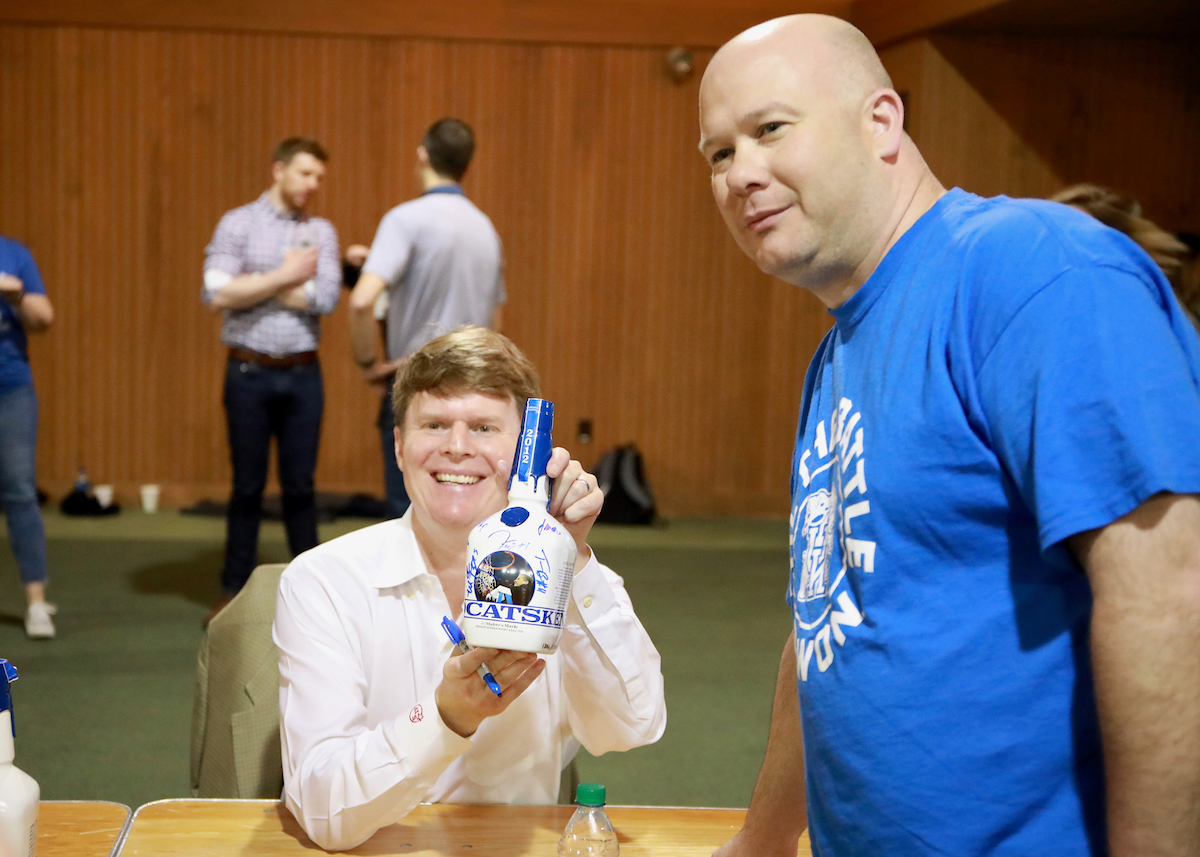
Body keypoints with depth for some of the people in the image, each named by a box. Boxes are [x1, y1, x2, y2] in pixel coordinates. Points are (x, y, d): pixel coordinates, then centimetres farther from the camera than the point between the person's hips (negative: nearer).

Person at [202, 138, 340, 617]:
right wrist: (284, 278, -9)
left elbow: (326, 299, -8)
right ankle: (236, 590, 16)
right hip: (250, 374, -2)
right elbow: (217, 295, -12)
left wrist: (253, 286, -8)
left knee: (300, 485, 7)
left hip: (303, 375, 2)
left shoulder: (321, 232, 7)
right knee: (247, 486, 5)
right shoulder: (238, 224, 0)